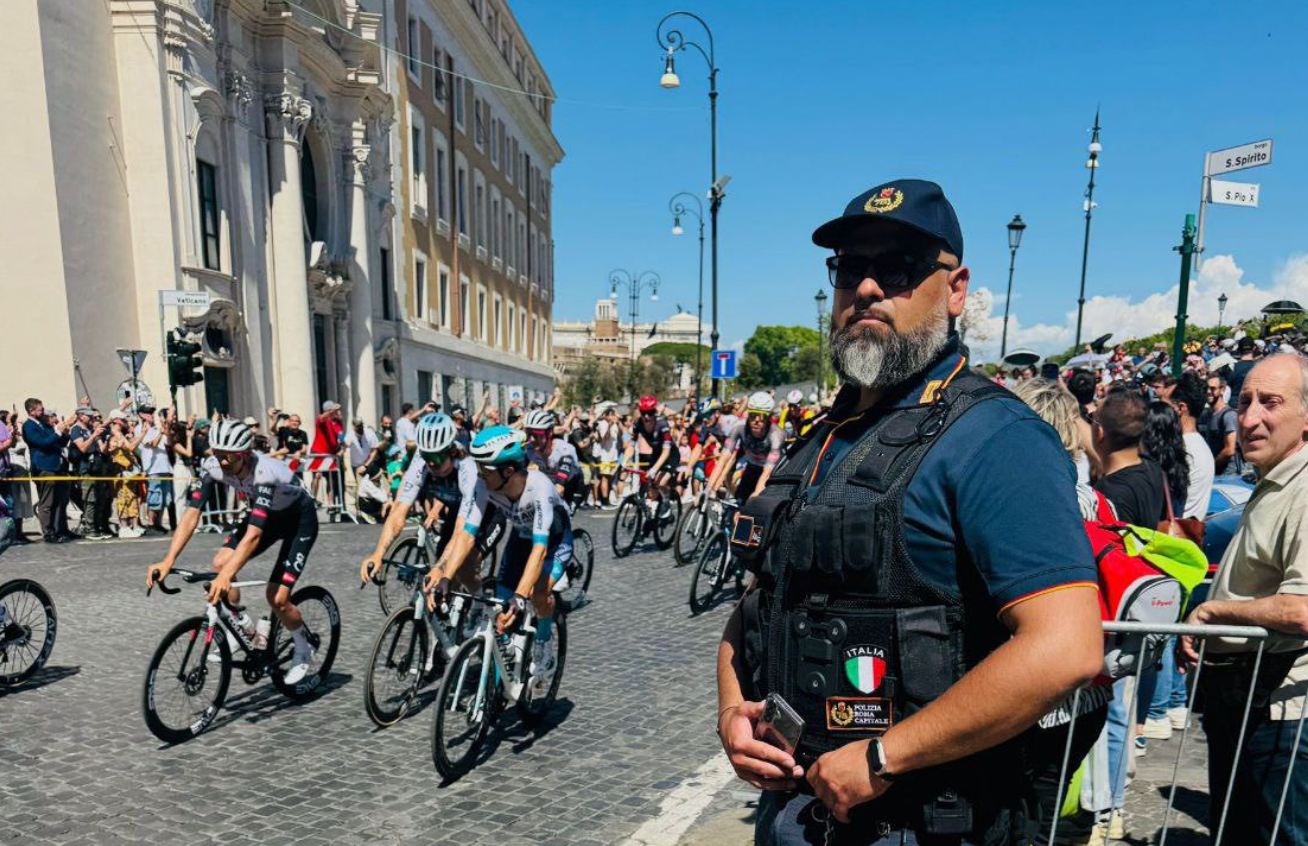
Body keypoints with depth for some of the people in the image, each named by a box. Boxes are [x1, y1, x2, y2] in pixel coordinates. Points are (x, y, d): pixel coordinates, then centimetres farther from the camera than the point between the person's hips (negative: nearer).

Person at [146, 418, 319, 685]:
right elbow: (191, 514, -22)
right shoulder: (213, 466, -20)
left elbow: (254, 534, -45)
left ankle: (303, 650, 14)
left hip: (300, 519, -7)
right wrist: (168, 560, -33)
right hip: (267, 514, 7)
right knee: (221, 563, -14)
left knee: (276, 597, -13)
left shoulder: (265, 474, -38)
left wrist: (227, 576, -54)